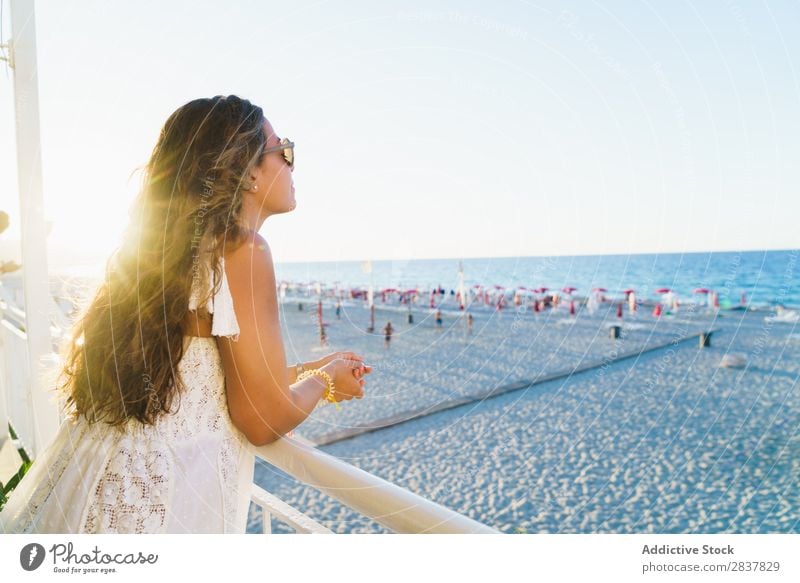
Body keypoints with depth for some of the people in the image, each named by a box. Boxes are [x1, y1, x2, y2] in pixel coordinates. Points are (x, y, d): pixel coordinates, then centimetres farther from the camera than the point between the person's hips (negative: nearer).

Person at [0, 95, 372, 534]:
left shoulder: (167, 244, 7)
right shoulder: (242, 250, -17)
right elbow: (263, 420, -15)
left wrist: (308, 370, 22)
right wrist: (324, 381, 4)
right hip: (156, 502, -8)